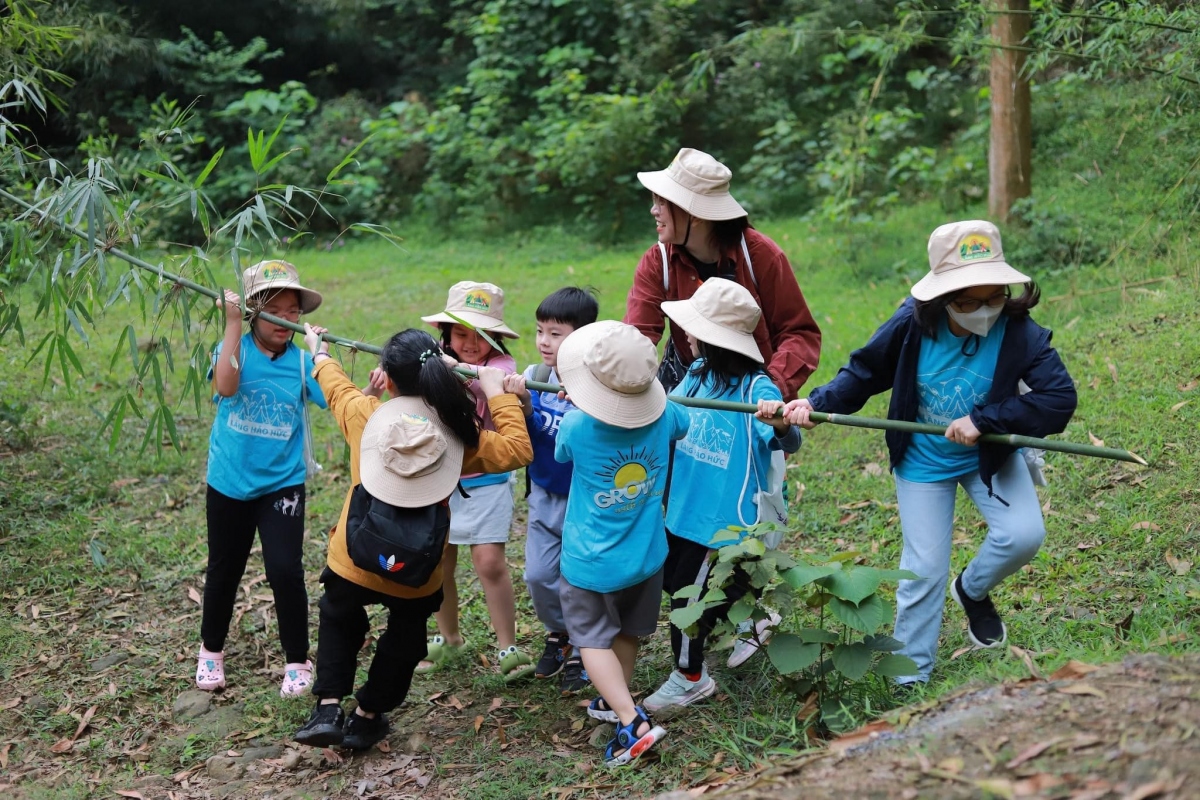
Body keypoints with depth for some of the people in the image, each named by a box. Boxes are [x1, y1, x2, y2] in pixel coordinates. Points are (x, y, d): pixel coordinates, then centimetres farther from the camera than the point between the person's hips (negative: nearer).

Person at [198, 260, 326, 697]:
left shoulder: (303, 361, -7)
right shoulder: (234, 348, -8)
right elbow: (226, 385, -31)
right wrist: (232, 322, -32)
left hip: (282, 484, -1)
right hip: (229, 482, 1)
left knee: (285, 570, -11)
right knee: (224, 569, 17)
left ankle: (297, 662, 8)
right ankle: (211, 650, 40)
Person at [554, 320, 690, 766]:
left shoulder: (577, 426, -24)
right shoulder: (664, 415, -15)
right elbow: (687, 426, 10)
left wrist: (582, 406, 14)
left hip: (590, 563, -4)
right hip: (645, 557, 4)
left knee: (593, 638, 8)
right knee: (626, 630, 25)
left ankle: (633, 723, -7)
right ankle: (616, 702, 42)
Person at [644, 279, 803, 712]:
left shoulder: (756, 389, -22)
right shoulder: (697, 373, 0)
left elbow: (789, 441, -33)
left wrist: (781, 423, -57)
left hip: (722, 516, -8)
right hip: (682, 507, 8)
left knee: (687, 592, 3)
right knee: (673, 579, 22)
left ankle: (690, 678, 27)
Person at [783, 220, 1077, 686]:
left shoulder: (1018, 332, -26)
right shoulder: (914, 323, -24)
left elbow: (1060, 398, -35)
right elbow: (865, 372, -7)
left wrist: (983, 420, -40)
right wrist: (817, 404, -20)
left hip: (990, 455, 1)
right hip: (923, 461, 0)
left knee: (1023, 534, -18)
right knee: (924, 570, 1)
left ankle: (973, 591, 18)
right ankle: (910, 676, 19)